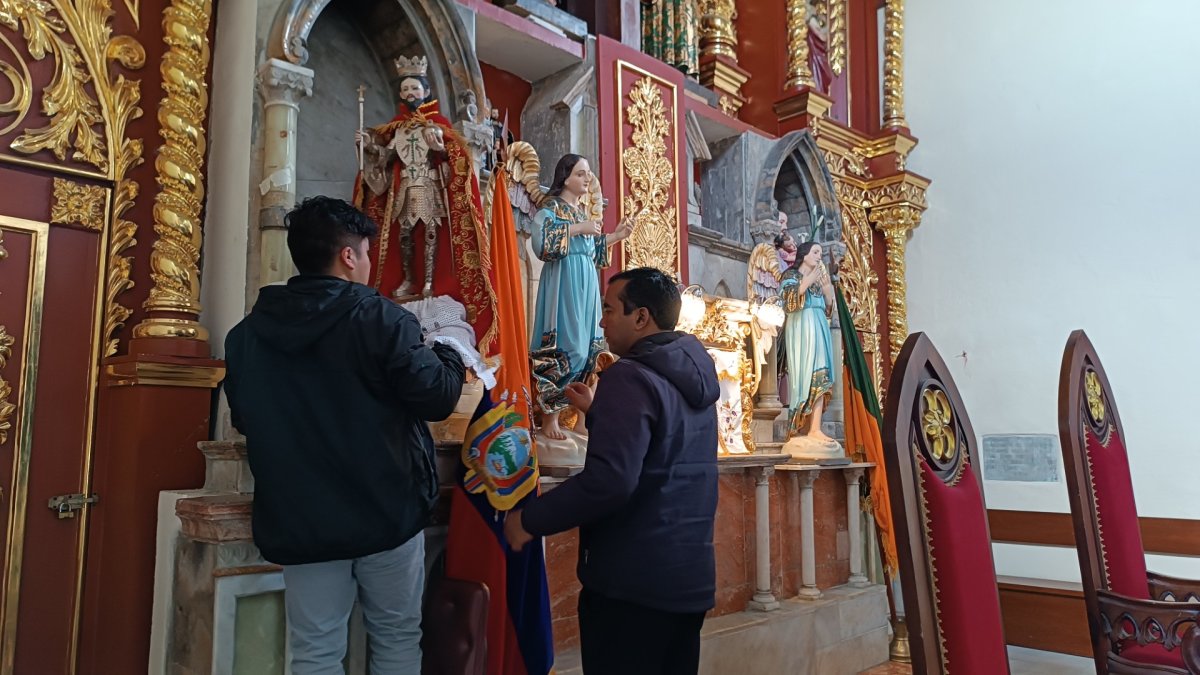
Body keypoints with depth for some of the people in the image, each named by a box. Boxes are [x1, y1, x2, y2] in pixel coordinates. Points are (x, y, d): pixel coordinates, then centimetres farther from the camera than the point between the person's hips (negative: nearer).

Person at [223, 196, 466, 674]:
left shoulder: (247, 332, 1)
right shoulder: (378, 317, -14)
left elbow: (244, 420, 15)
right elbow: (436, 398, -12)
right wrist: (449, 354, 7)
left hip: (299, 520, 4)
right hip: (385, 510, -3)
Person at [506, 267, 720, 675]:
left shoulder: (631, 376, -18)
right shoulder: (693, 377, 9)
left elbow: (609, 480, -29)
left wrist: (530, 520, -18)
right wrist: (597, 412, 23)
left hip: (633, 582, -8)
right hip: (690, 577, 9)